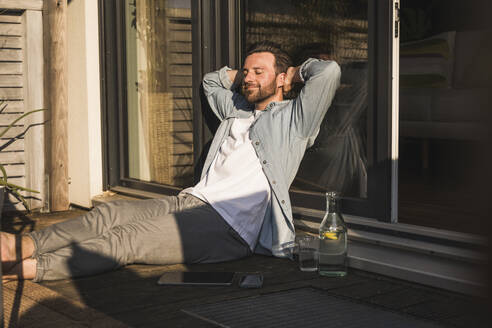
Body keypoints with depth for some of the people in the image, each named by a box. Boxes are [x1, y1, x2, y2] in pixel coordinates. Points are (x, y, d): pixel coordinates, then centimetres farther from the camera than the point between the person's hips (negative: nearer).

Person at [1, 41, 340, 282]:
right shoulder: (237, 109, 26)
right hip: (190, 200, 8)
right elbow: (212, 81, 46)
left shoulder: (293, 118, 5)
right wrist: (240, 74, 31)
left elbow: (330, 71, -10)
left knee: (127, 240, -24)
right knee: (108, 214, -16)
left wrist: (296, 71, 9)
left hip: (227, 227, -8)